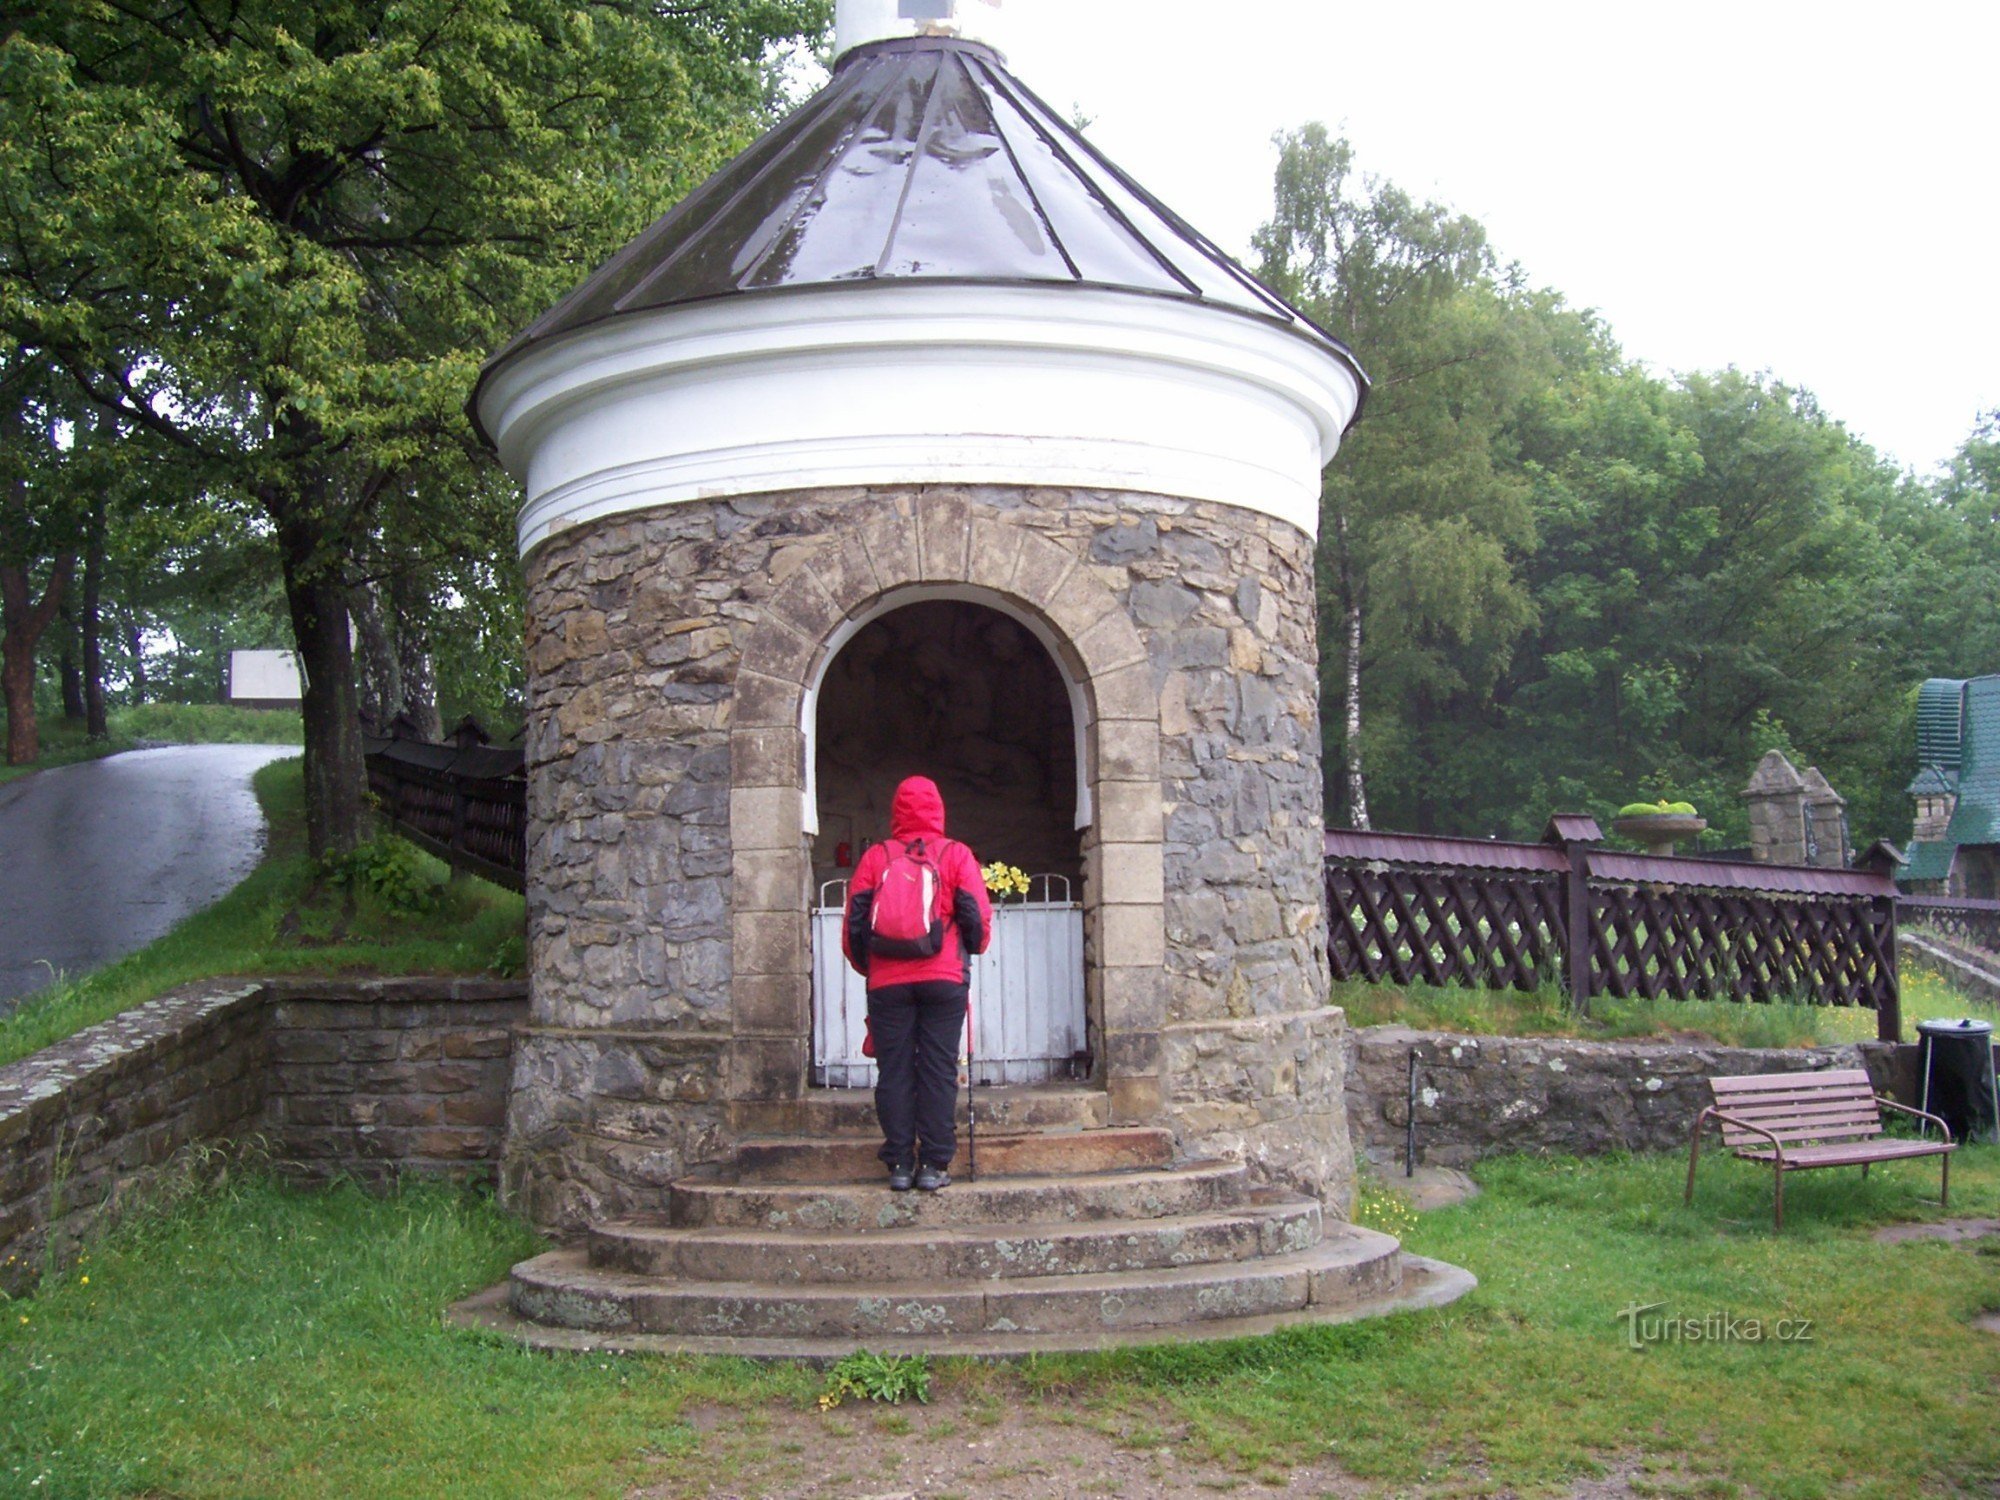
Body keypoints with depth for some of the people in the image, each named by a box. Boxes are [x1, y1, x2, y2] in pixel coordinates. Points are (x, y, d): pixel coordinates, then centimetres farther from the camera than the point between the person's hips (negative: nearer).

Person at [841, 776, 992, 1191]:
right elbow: (978, 918, 2)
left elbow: (853, 923, 7)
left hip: (887, 981, 1)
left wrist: (866, 966, 23)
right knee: (938, 1070, 2)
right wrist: (969, 954, 23)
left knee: (894, 1071, 4)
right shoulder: (957, 855, 4)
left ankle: (899, 1164, 3)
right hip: (945, 978, -1)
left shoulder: (875, 858, 6)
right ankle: (934, 1164, 1)